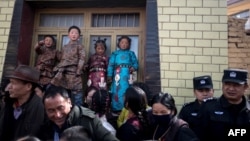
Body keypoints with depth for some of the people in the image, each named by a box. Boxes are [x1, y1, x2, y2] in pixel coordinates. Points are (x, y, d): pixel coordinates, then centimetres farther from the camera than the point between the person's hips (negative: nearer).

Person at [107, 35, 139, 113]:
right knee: (117, 90, -4)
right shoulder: (115, 53, 14)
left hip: (127, 74, 1)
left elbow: (135, 63, 11)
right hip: (118, 73, -1)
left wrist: (134, 67, -12)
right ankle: (117, 109, 4)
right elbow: (111, 64, 8)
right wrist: (109, 75, -1)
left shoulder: (131, 53, 18)